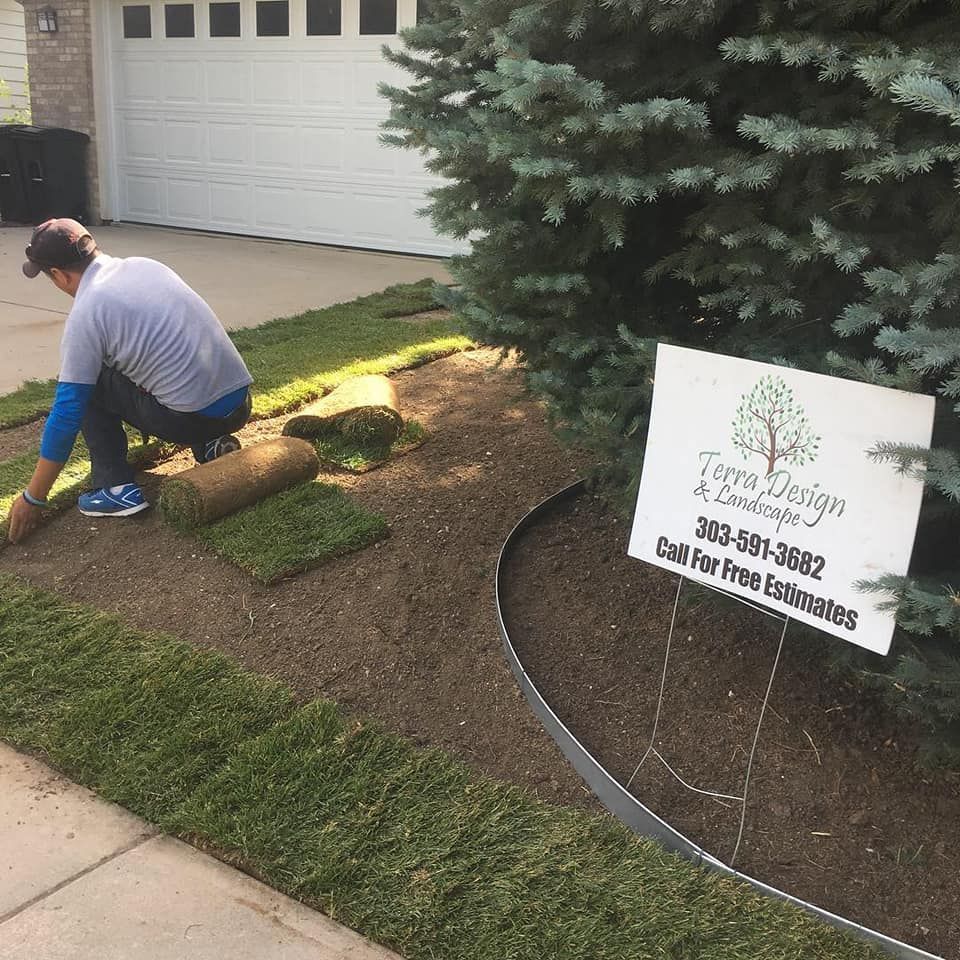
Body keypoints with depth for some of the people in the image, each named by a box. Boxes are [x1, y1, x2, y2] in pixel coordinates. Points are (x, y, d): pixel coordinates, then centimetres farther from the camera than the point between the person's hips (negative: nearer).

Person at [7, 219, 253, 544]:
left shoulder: (85, 315, -7)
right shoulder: (145, 265, 12)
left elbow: (66, 413, -7)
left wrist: (32, 498, 2)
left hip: (193, 418, -7)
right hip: (241, 402, 7)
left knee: (89, 385, 10)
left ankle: (117, 489, 5)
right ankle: (208, 445, 14)